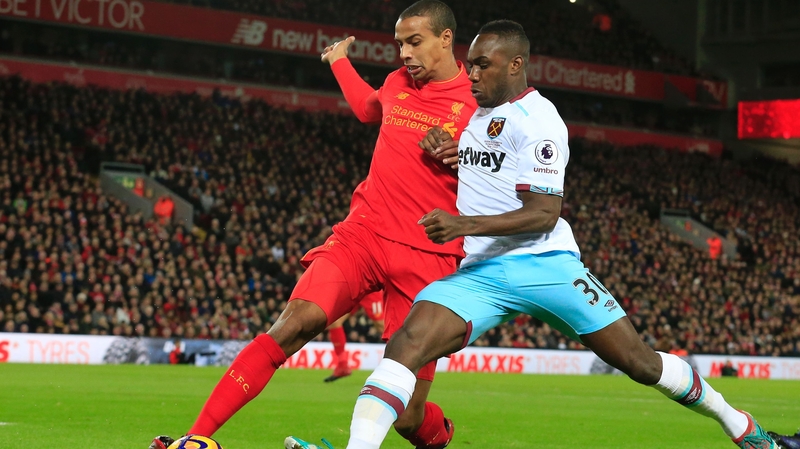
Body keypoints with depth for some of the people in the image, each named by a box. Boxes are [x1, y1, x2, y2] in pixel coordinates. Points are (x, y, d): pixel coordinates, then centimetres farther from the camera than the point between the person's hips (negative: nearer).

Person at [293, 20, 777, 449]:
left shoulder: (536, 121, -10)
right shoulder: (478, 111, 15)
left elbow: (544, 214, -17)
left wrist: (466, 224, -28)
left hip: (545, 265, -6)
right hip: (482, 271, 6)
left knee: (640, 362, 0)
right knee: (408, 344, -20)